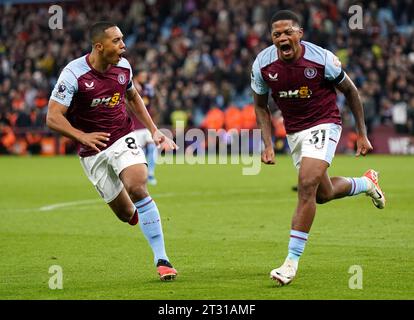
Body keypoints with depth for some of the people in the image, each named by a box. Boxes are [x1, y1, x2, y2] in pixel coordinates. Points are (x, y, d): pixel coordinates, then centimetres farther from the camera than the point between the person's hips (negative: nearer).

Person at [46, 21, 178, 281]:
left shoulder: (123, 67, -2)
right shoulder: (74, 74, -18)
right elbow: (53, 118, -20)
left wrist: (154, 131, 14)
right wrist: (82, 136, -34)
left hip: (123, 138, 2)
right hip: (93, 151, -2)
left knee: (137, 189, -25)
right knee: (126, 214, 1)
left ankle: (162, 260, -22)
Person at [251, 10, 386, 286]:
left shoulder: (322, 58, -21)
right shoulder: (262, 64, -13)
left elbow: (350, 90, -4)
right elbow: (261, 105, 5)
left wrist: (362, 134, -1)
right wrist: (268, 145, -6)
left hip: (323, 124, -5)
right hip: (293, 131, 5)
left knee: (307, 186, -22)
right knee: (323, 194, 15)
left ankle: (292, 261, -17)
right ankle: (367, 183, 48)